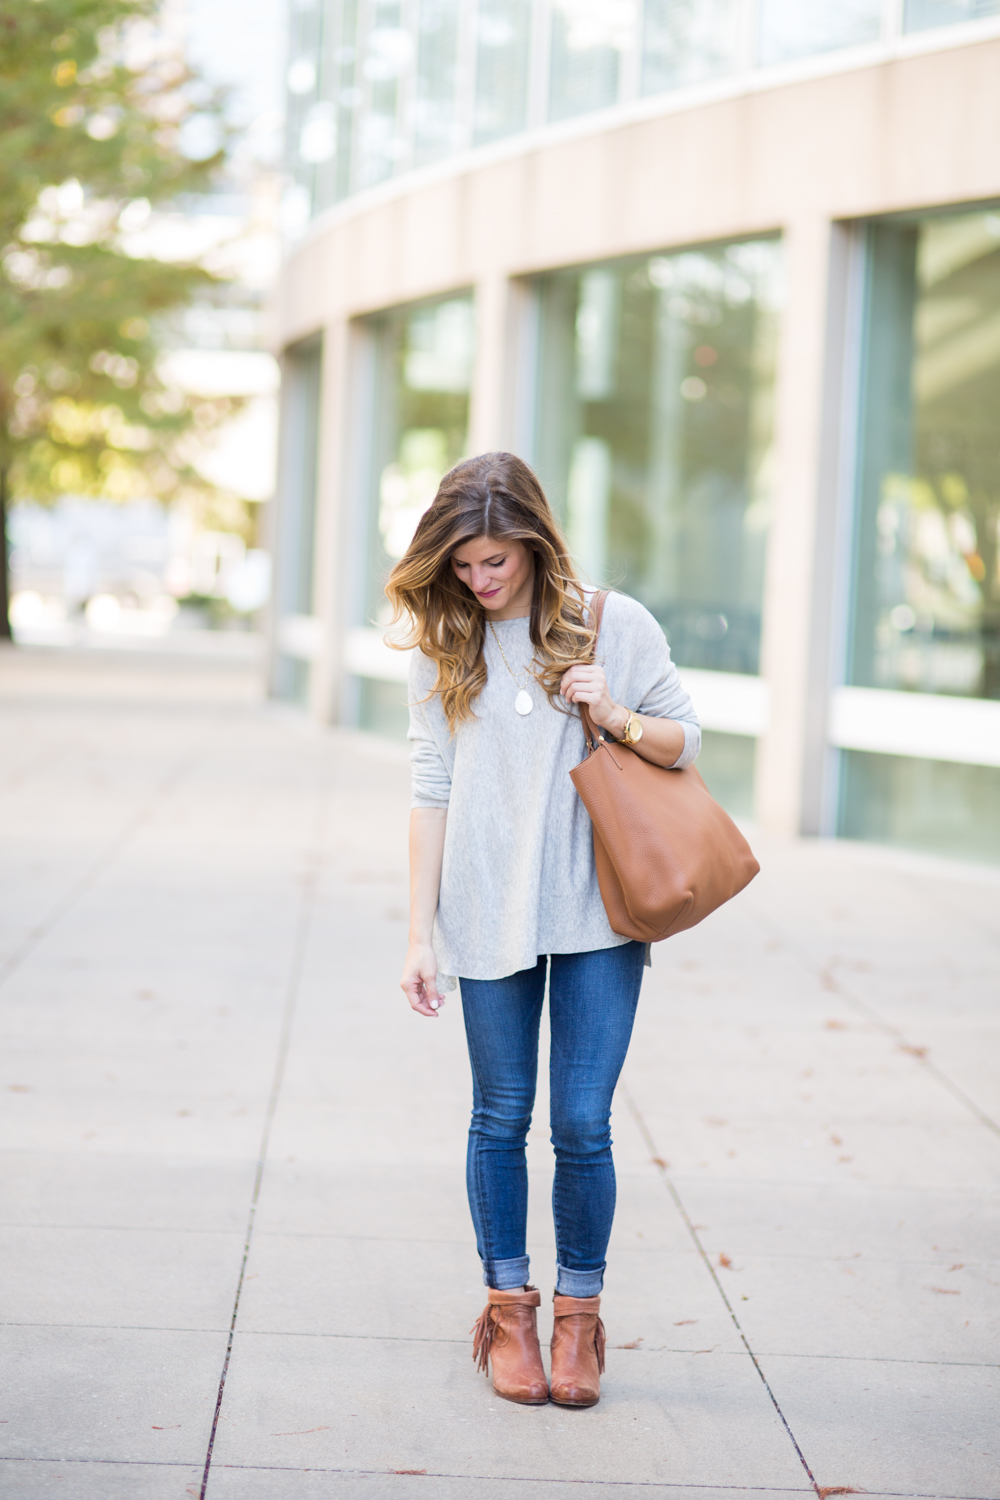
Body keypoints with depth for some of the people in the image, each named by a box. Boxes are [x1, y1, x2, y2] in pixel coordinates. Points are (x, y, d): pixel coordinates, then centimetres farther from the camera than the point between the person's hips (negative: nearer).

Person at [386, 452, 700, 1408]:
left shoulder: (613, 626, -2)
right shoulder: (443, 644, 1)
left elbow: (685, 746, 6)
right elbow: (432, 791, 3)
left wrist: (616, 718, -15)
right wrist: (420, 934, 1)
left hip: (599, 915, -1)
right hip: (489, 917, 1)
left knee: (582, 1124, -1)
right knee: (501, 1118, 7)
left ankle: (580, 1311, 15)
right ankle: (508, 1306, 21)